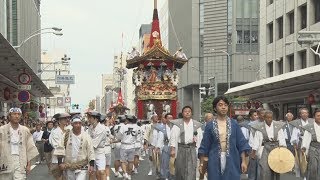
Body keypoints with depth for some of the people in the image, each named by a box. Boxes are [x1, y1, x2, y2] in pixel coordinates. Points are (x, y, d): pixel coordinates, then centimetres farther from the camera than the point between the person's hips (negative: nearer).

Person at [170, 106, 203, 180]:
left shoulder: (196, 125, 8)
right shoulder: (177, 124, 2)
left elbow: (199, 138, 7)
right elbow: (173, 137, -3)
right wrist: (172, 149, -10)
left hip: (192, 149, 1)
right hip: (181, 148, -1)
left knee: (191, 170, -7)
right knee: (180, 169, 5)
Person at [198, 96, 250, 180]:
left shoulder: (234, 124, 3)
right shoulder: (210, 125, 2)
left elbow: (242, 144, 2)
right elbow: (204, 146, 4)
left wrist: (243, 161, -4)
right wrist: (202, 163, 2)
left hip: (232, 161, 0)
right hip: (215, 161, 0)